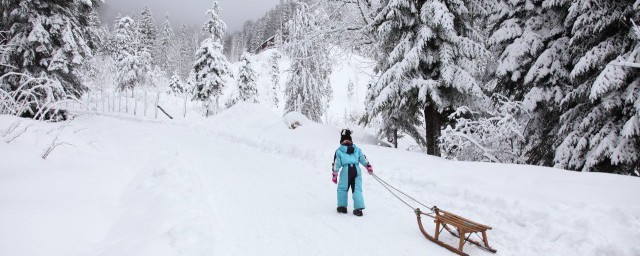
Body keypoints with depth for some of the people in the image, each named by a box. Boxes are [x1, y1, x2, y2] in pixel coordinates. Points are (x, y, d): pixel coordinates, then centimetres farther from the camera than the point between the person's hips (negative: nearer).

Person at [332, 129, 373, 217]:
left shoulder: (339, 151, 6)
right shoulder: (357, 149, 14)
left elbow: (336, 164, 4)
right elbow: (363, 159, 16)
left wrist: (334, 175, 10)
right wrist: (369, 167, 30)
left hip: (346, 170, -3)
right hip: (357, 170, 3)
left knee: (342, 189, 13)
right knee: (357, 189, 5)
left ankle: (342, 207, 17)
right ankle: (358, 208, -2)